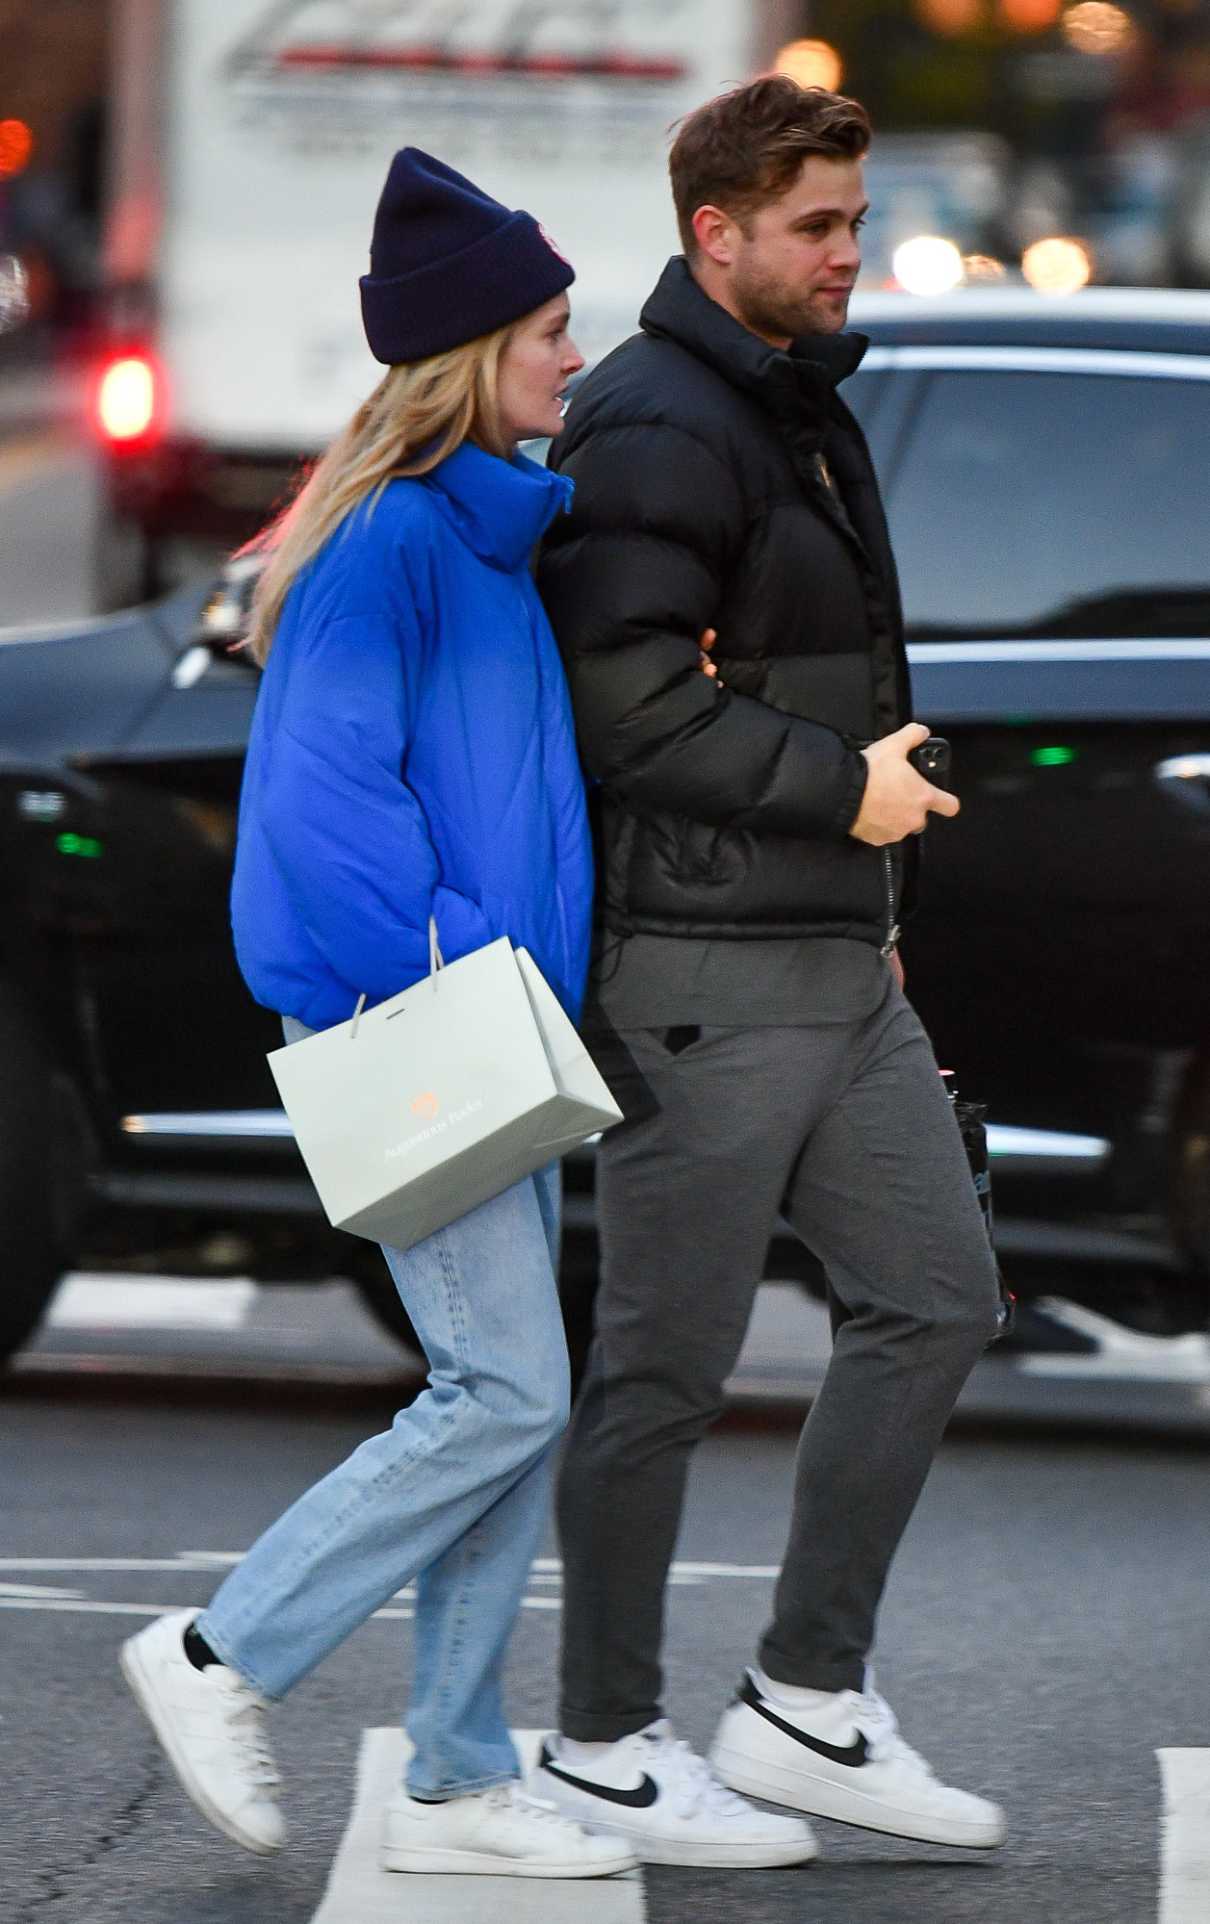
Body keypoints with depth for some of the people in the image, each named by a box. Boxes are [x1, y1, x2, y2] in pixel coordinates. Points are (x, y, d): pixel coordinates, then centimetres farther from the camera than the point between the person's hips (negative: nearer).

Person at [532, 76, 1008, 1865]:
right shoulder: (656, 431, -15)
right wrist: (842, 789, -17)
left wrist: (873, 889, 18)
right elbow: (629, 700, -24)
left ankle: (809, 1705, 14)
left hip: (838, 961, 10)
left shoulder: (809, 412, 17)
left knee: (933, 1296, 8)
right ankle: (605, 1752, 8)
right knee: (667, 1366, -2)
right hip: (705, 975, -10)